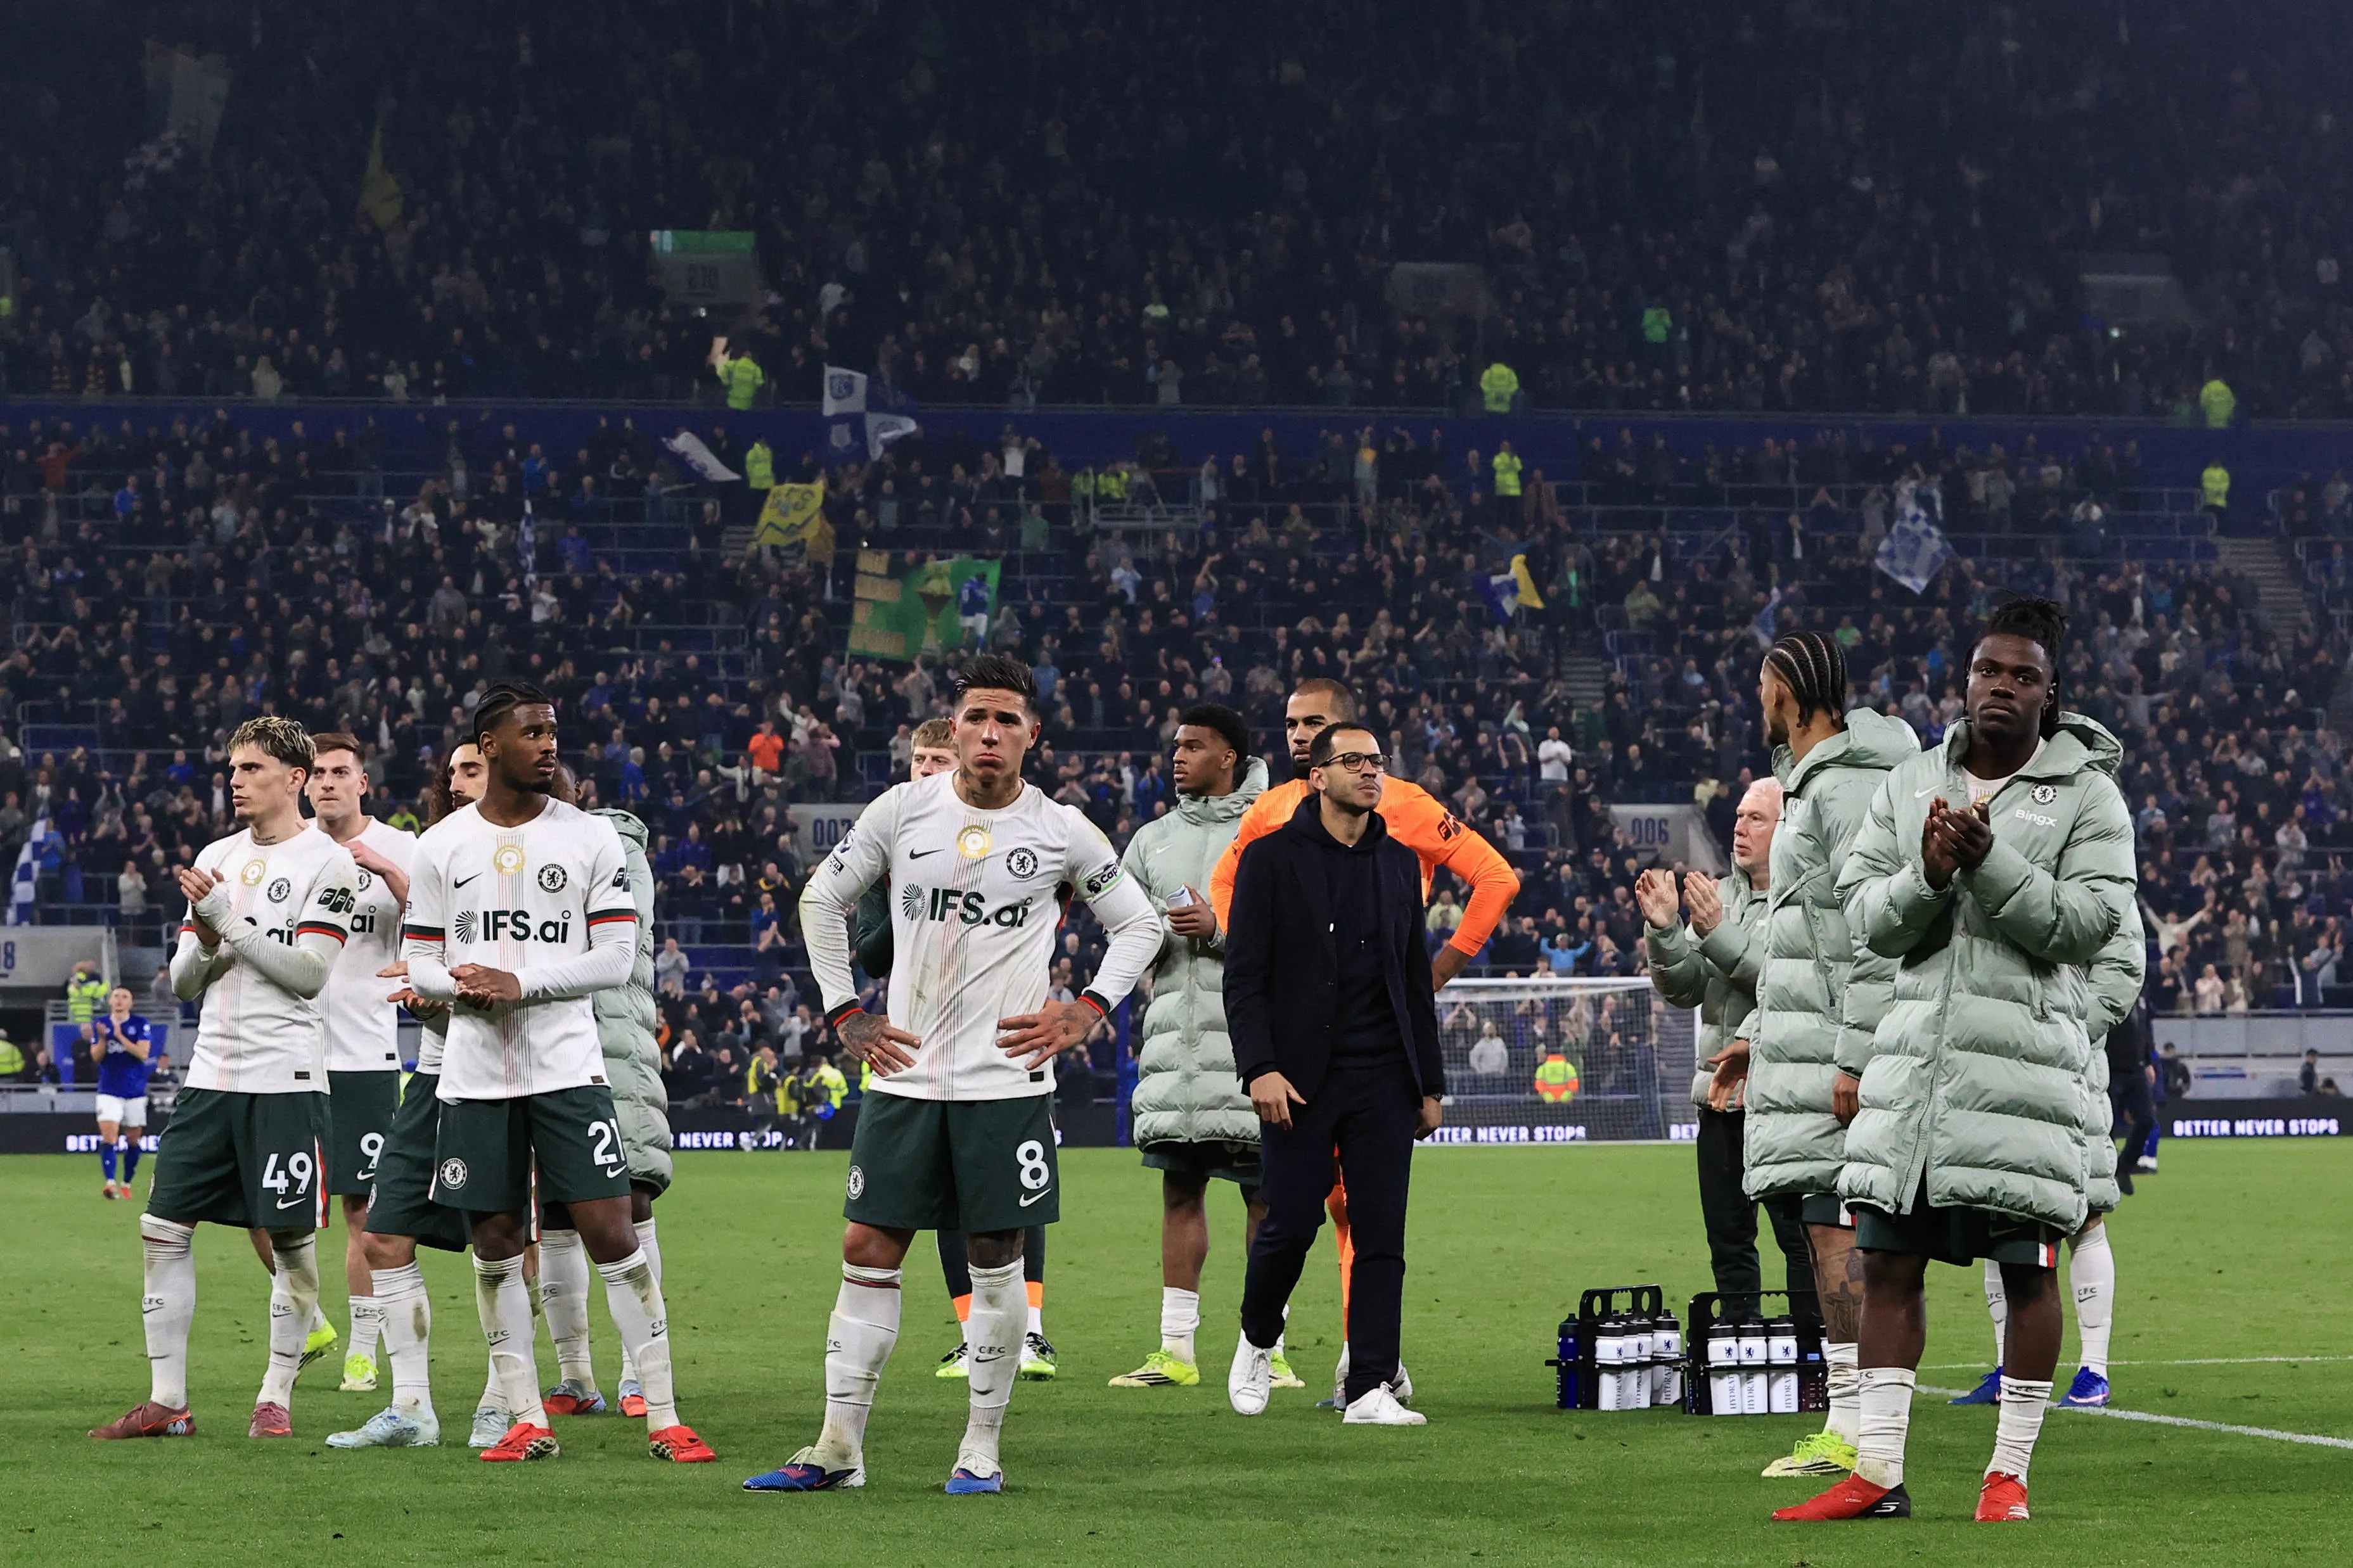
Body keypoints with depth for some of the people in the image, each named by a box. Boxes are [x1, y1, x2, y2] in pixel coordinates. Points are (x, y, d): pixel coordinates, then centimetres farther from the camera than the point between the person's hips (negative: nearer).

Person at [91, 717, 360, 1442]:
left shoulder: (327, 861, -4)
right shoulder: (217, 859, 15)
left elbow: (310, 973, -13)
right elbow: (182, 981, 15)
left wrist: (230, 920, -14)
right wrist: (205, 940, -7)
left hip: (285, 1077, -6)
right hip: (211, 1075, 6)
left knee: (291, 1239, -1)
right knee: (164, 1229, 1)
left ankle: (277, 1397, 10)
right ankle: (167, 1402, 6)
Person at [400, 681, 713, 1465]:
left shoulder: (590, 838, 2)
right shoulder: (441, 847, 7)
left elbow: (617, 958, -3)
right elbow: (418, 961, 10)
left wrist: (519, 983, -14)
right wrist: (460, 984, -13)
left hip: (567, 1067, -2)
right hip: (475, 1072, 2)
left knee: (610, 1231, -7)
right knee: (495, 1240, 4)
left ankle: (664, 1418, -4)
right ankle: (527, 1420, 12)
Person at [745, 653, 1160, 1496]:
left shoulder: (1060, 829, -1)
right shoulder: (903, 809, 2)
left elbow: (1138, 925, 10)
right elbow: (822, 900, 14)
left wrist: (1088, 1011, -2)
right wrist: (844, 1012, 8)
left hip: (1007, 1078, -2)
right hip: (905, 1073, 2)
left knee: (996, 1258, 0)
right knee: (868, 1252, 1)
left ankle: (982, 1450, 9)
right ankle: (839, 1448, 6)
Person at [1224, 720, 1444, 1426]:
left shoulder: (1400, 863, 14)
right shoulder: (1272, 859, 0)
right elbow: (1244, 977, -5)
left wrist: (1430, 1083, 14)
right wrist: (1260, 1069, -15)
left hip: (1384, 1080, 4)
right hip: (1299, 1081, -4)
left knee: (1382, 1237, -2)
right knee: (1291, 1224, -7)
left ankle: (1370, 1389, 0)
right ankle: (1257, 1342, 21)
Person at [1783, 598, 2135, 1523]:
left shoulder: (2086, 795, 1)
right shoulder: (1910, 786, 14)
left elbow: (2089, 922, -9)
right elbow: (1867, 918, 8)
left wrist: (1990, 861, -17)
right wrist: (1927, 875, -12)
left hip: (2023, 1055, -4)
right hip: (1912, 1054, 4)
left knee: (2026, 1265, -2)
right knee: (1888, 1258, 3)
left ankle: (2009, 1473, 6)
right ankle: (1877, 1474, 7)